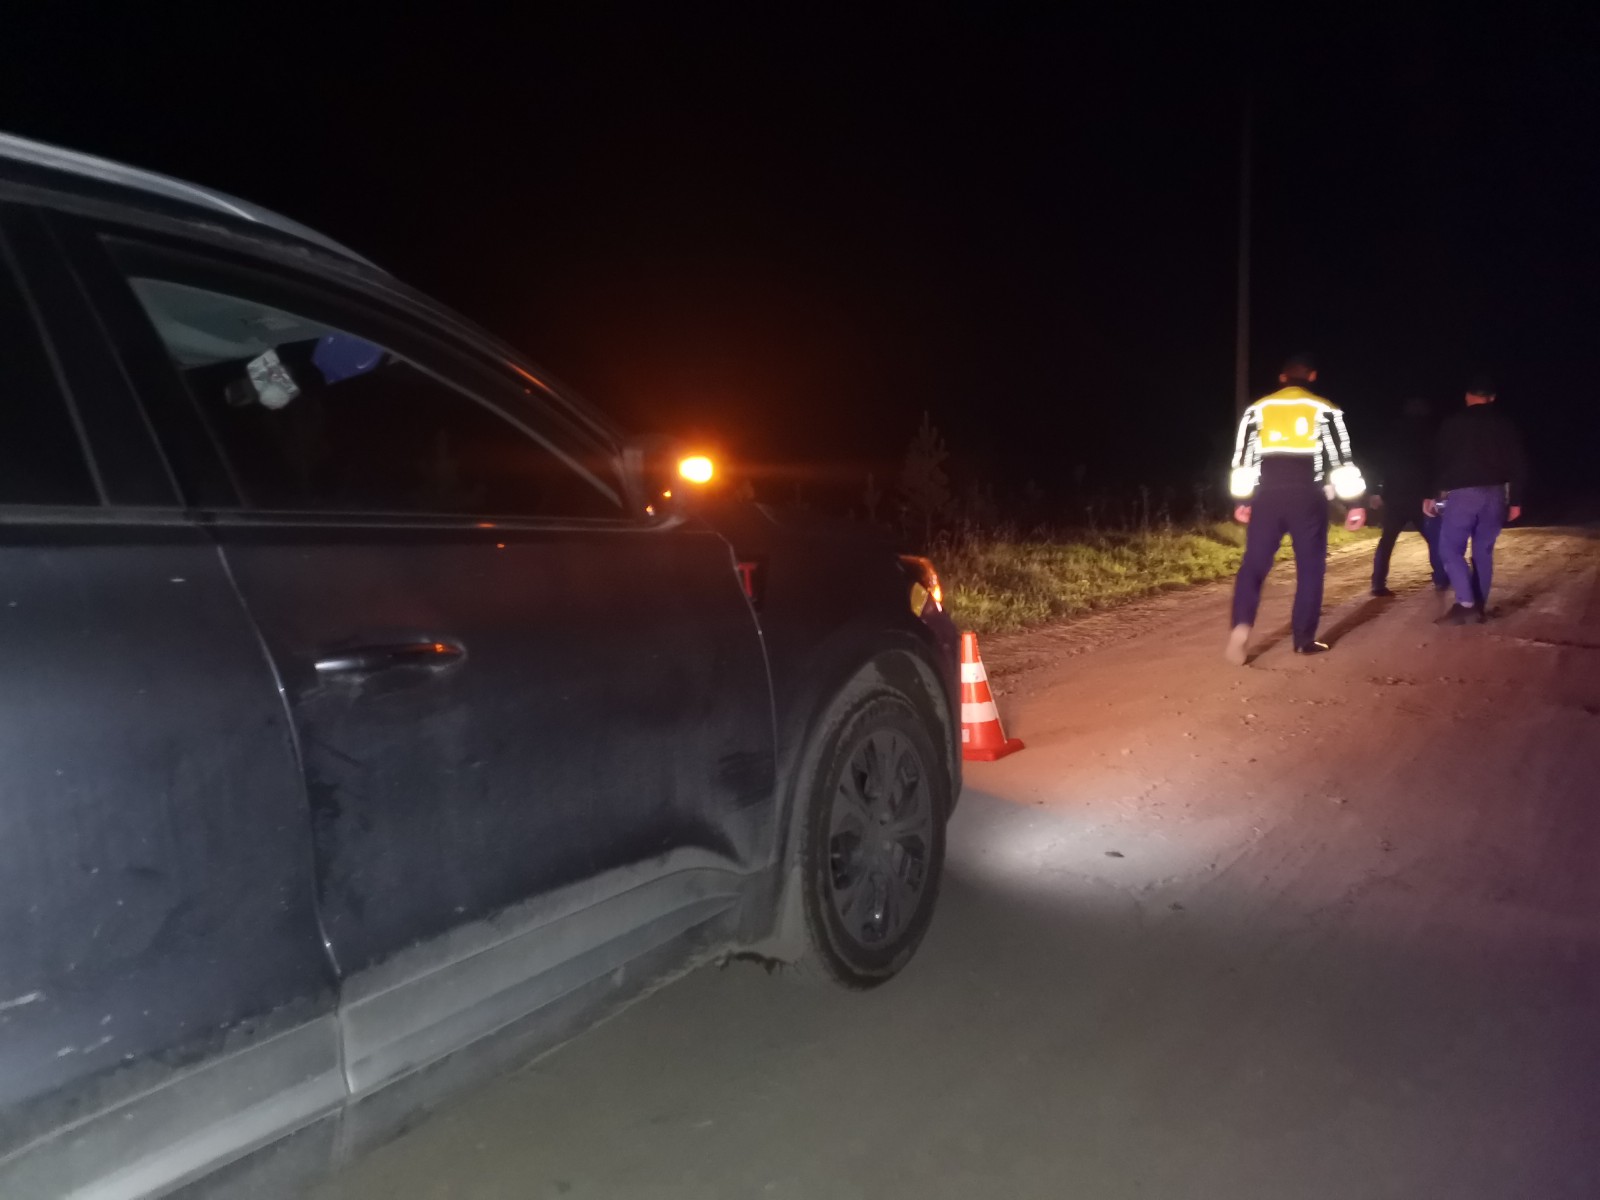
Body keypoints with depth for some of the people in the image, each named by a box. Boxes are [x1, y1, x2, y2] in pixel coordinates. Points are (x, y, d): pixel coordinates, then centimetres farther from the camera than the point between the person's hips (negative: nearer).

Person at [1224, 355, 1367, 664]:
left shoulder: (1257, 409, 11)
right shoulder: (1325, 410, 6)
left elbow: (1243, 456, 10)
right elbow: (1341, 459, 2)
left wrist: (1242, 500, 17)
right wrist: (1356, 503, 6)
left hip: (1268, 496, 1)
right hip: (1308, 497, -1)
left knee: (1254, 563, 1)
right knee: (1310, 567, 8)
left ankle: (1241, 625, -21)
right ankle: (1304, 639, 9)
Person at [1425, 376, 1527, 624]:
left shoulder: (1453, 423, 1)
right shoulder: (1505, 426, 12)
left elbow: (1439, 461, -3)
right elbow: (1518, 466, 11)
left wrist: (1431, 494, 3)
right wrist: (1515, 500, 15)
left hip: (1462, 492, -4)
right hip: (1495, 493, 5)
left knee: (1450, 548, -2)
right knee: (1484, 551, 11)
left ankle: (1465, 603, -14)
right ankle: (1480, 606, 12)